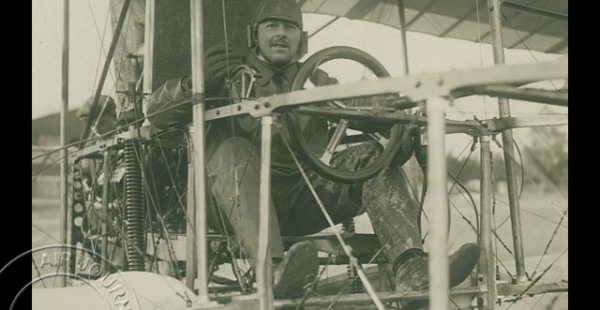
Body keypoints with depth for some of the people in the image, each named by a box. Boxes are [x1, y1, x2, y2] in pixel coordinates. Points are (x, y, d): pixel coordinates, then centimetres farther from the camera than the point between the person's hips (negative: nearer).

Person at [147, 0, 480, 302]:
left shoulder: (315, 82, 19)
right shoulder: (234, 74, 8)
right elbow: (157, 113, -2)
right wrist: (198, 83, -23)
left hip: (301, 202, 3)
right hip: (243, 201, -3)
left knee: (374, 157, -13)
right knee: (231, 148, -30)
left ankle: (412, 270, -33)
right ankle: (273, 268, -51)